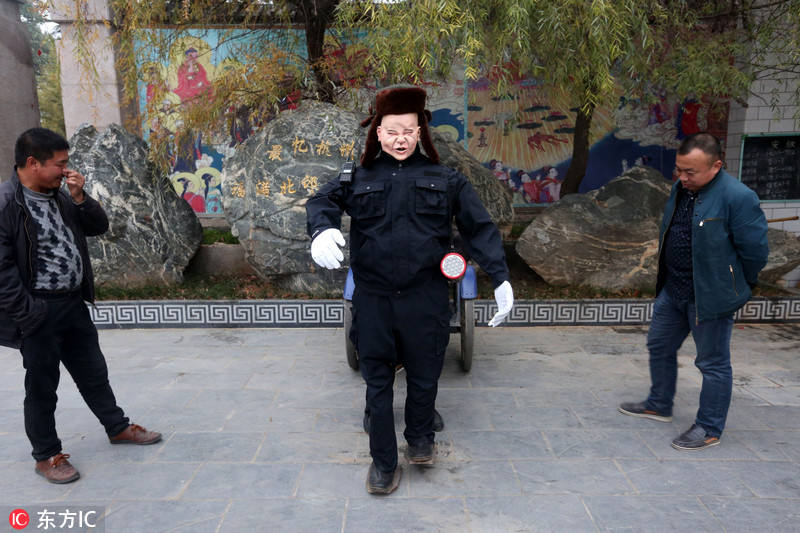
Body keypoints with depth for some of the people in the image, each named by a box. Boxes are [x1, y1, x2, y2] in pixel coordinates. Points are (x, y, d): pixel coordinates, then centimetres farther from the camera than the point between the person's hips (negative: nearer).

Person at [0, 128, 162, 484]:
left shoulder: (59, 194, 6)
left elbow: (99, 226, 10)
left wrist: (79, 198, -7)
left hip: (74, 303, 7)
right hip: (39, 313, -7)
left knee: (93, 372, 20)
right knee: (42, 388, 9)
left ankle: (117, 427, 37)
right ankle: (46, 455, 26)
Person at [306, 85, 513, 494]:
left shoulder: (444, 180, 6)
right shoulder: (359, 179, 8)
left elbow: (479, 228, 5)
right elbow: (323, 200, -3)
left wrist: (500, 278, -3)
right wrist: (322, 229, -27)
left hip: (425, 297, 0)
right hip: (373, 297, 0)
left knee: (424, 375, 14)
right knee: (377, 380, 9)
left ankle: (420, 438, 42)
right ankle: (383, 462, 26)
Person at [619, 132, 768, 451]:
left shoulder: (737, 197, -21)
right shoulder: (680, 189, 4)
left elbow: (755, 251, -16)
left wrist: (737, 289, -2)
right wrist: (667, 278, 18)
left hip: (710, 297, -8)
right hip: (672, 290, 8)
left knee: (713, 364, 6)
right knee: (659, 346, 19)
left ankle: (709, 430, 22)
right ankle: (659, 406, 39)